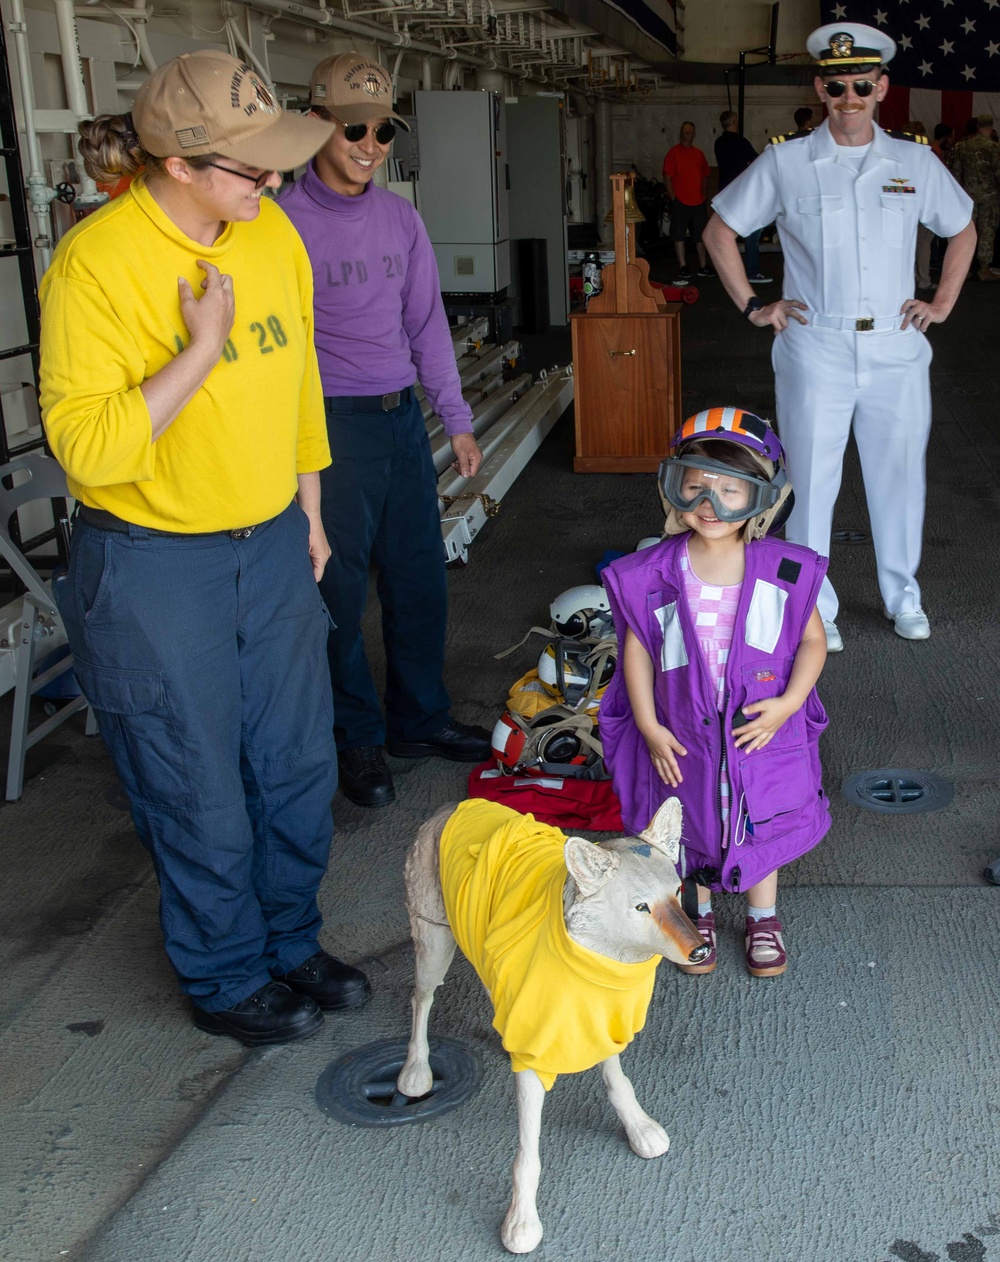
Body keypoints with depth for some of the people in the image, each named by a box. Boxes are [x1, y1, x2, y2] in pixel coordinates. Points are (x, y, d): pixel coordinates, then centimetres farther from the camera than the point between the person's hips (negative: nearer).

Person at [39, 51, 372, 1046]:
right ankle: (226, 981, 32)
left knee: (297, 762, 16)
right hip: (152, 568, -6)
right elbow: (85, 446, -24)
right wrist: (202, 350, -26)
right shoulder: (95, 264, -20)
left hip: (271, 544, 6)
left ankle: (291, 942, 39)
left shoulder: (272, 233, 0)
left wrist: (309, 511, 17)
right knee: (199, 793, 8)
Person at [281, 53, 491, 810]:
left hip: (403, 415, 6)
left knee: (420, 578, 13)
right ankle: (359, 739, 19)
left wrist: (457, 421, 13)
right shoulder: (286, 224, -9)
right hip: (332, 426, -6)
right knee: (340, 590, 2)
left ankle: (420, 720, 30)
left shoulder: (401, 218, 8)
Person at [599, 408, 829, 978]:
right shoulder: (653, 574, -15)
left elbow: (813, 639, -4)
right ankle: (700, 912, 45)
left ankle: (763, 917, 44)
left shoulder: (785, 571, -15)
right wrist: (649, 726, -8)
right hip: (685, 737, 0)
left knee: (762, 825, 19)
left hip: (762, 730, 0)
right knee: (693, 825, 19)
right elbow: (637, 649, -6)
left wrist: (788, 703, -15)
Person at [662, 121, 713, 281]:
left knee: (700, 235, 10)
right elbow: (667, 177, -7)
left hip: (698, 202, 5)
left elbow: (705, 176, 17)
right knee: (679, 234, -3)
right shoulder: (673, 152, -3)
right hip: (680, 201, -5)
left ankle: (703, 266, 17)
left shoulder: (699, 154, 11)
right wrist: (672, 197, -12)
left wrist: (704, 196, 9)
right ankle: (682, 267, 2)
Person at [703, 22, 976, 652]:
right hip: (815, 351, -2)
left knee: (900, 476, 10)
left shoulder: (916, 162, 6)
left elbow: (963, 230, 21)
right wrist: (753, 305, 3)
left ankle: (904, 596, 29)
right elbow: (720, 230, 9)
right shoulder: (784, 163, 0)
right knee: (811, 481, 3)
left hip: (896, 349, 2)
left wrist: (942, 303, 11)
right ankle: (813, 608, 17)